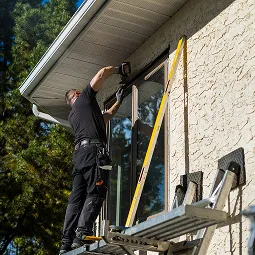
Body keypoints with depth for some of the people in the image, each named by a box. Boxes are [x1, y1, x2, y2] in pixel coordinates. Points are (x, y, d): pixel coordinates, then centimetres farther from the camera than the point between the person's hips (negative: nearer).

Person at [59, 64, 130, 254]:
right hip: (94, 149, -8)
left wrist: (118, 102, 53)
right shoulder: (85, 97, 14)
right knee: (95, 194, -14)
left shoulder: (72, 115, 34)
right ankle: (82, 235, -28)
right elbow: (103, 73, 6)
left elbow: (104, 117, 45)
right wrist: (121, 69, 23)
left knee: (77, 198, 1)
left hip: (79, 152, 8)